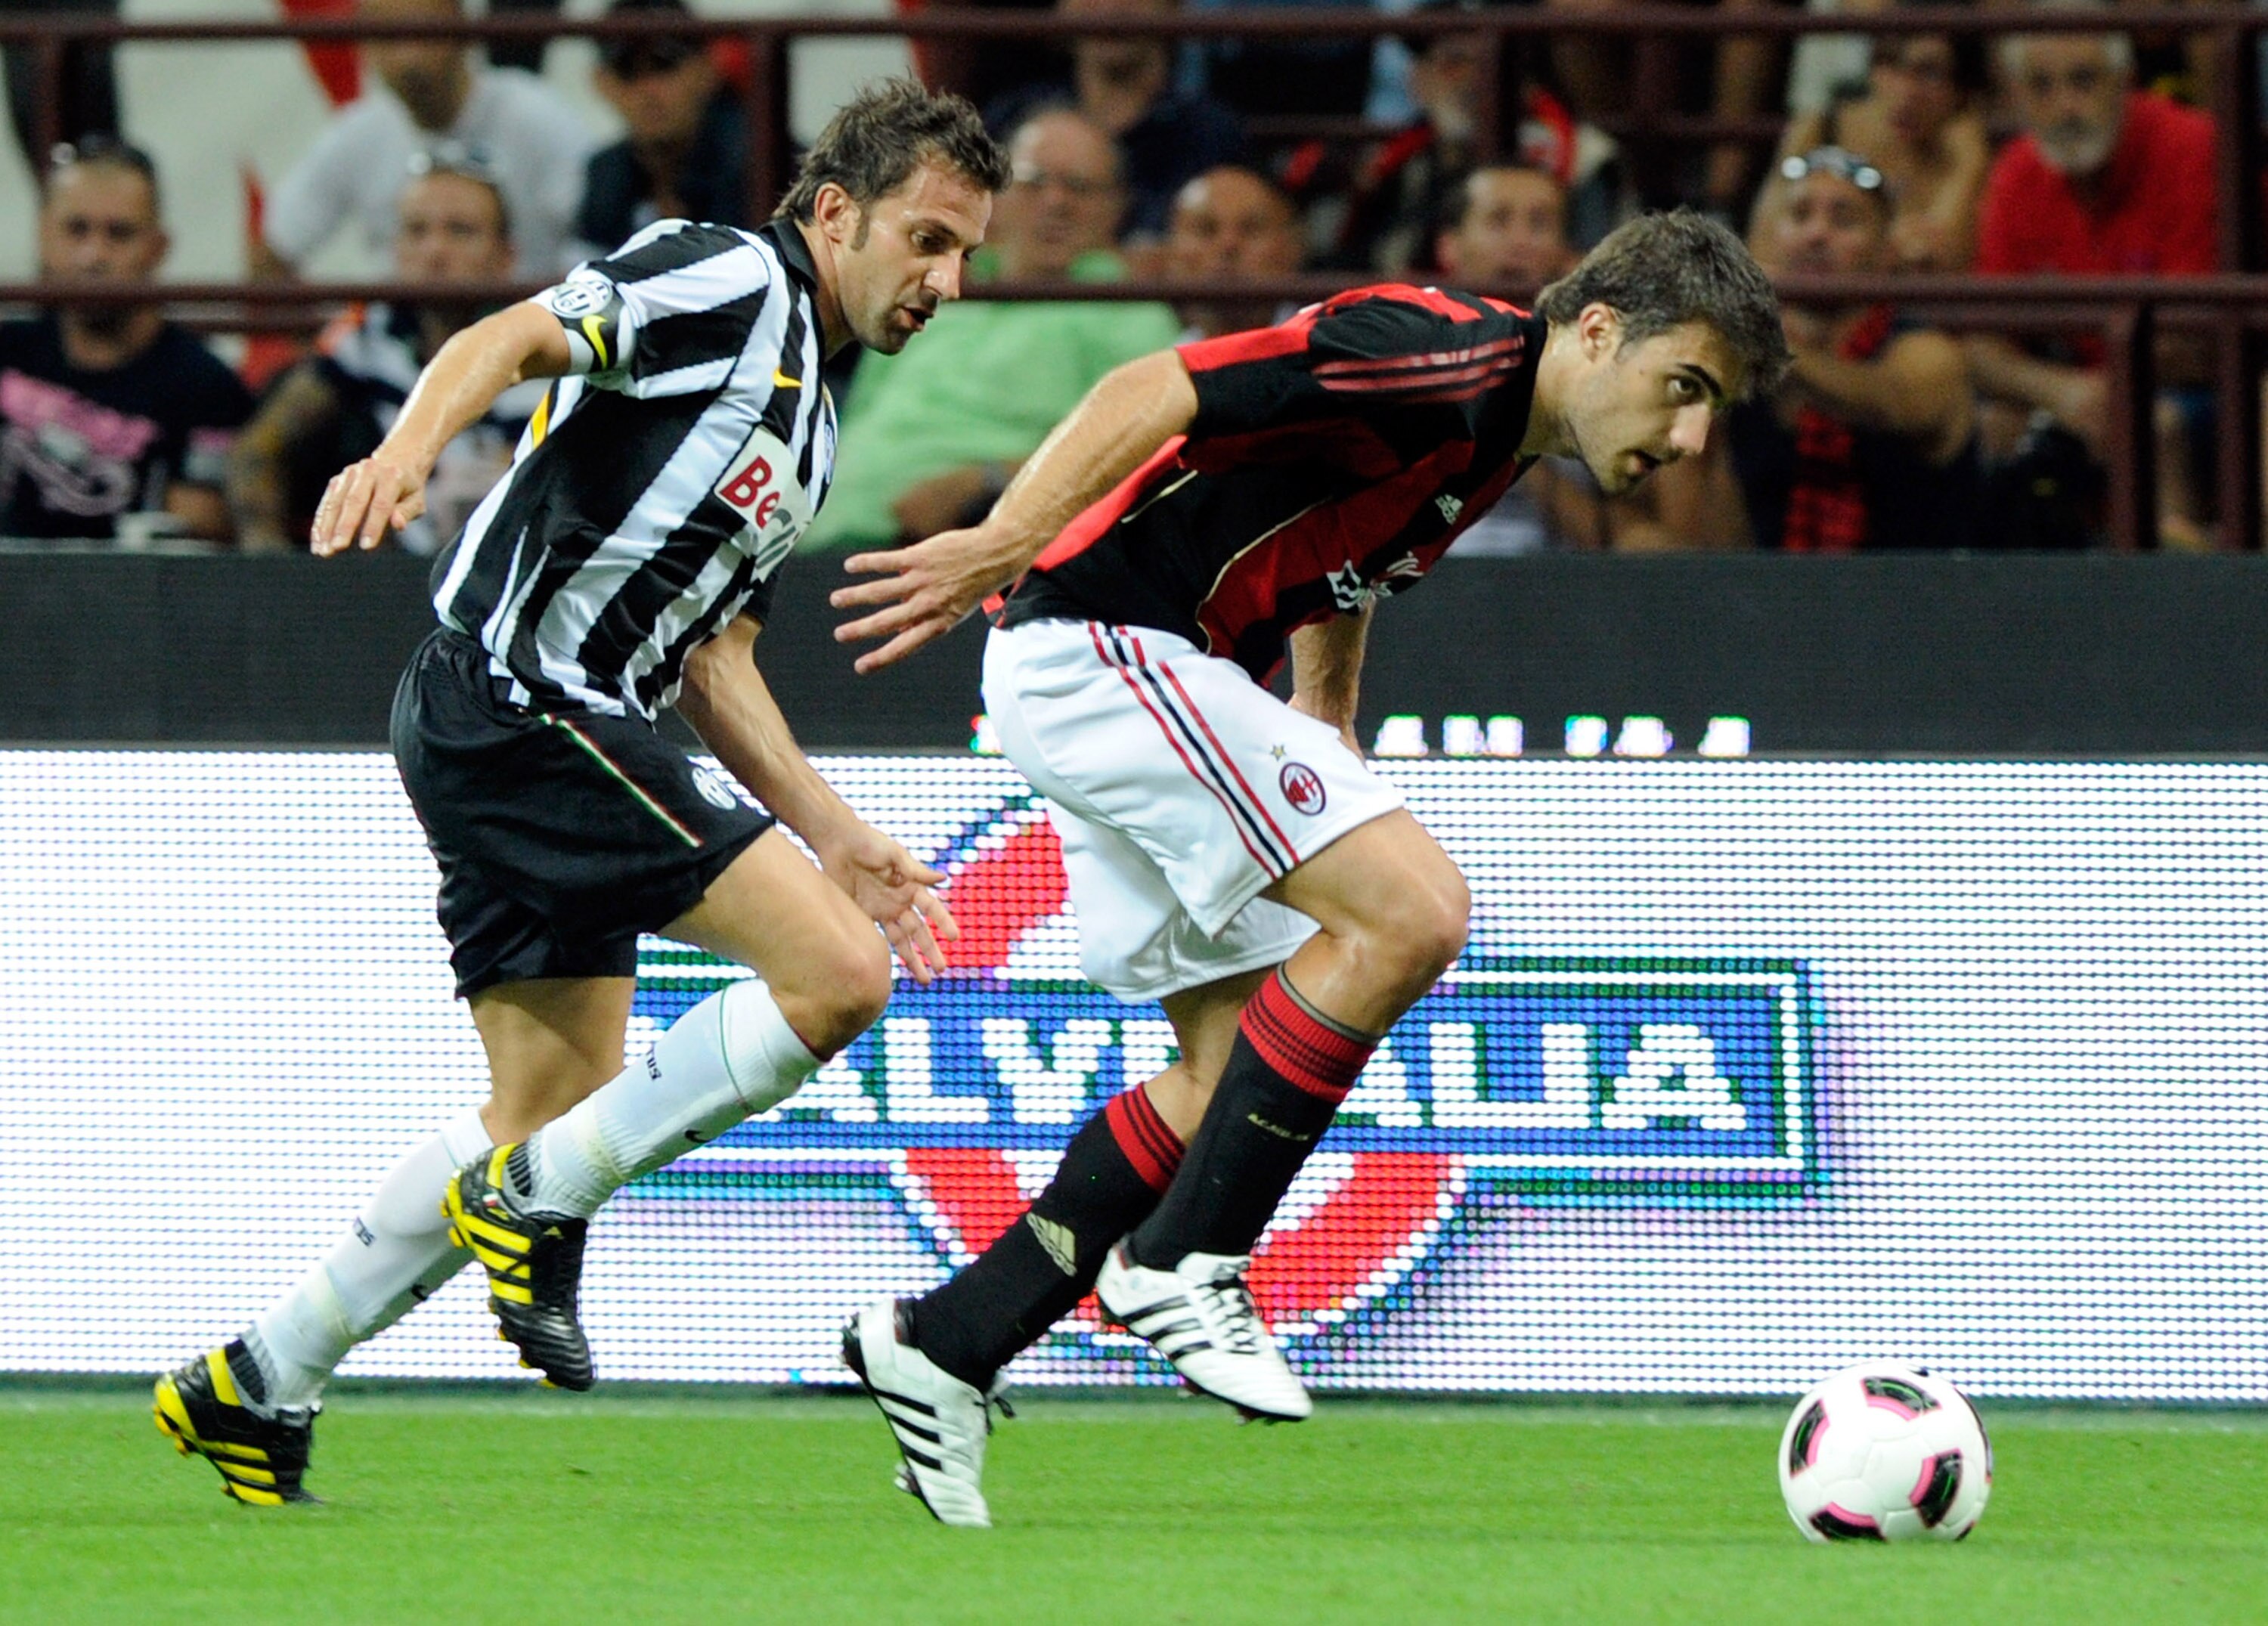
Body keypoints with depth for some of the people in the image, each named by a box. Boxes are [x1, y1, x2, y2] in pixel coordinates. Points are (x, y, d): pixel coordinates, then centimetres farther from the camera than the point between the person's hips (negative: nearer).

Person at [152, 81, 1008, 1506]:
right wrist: (411, 445, -39)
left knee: (557, 1116, 14)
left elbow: (714, 657, 24)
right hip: (519, 703, -10)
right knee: (836, 975, -16)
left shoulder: (806, 427, 23)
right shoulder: (731, 280, -6)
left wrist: (835, 835, 17)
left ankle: (255, 1388, 21)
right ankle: (538, 1202, -5)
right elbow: (518, 337, -20)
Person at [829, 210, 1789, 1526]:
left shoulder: (1497, 442, 13)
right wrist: (1003, 546, -33)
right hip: (1100, 642, -11)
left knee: (1239, 1070, 10)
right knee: (1412, 911, -19)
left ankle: (945, 1346, 14)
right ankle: (1184, 1261, -11)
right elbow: (1157, 392, -25)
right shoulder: (1442, 359, -17)